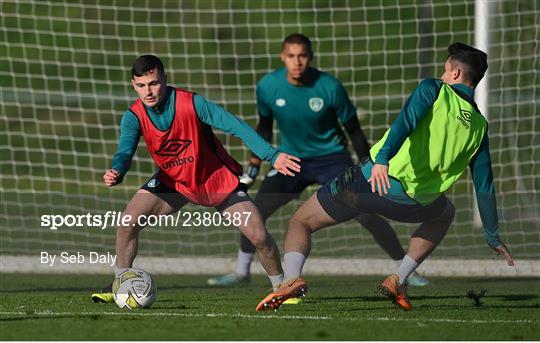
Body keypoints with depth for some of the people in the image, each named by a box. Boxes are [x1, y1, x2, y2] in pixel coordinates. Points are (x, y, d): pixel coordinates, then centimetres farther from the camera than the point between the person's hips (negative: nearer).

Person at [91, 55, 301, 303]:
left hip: (218, 180, -3)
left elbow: (235, 126, -27)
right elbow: (125, 152, -26)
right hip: (172, 182, 3)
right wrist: (116, 173, -51)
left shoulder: (192, 103, -26)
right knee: (128, 222, -15)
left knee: (259, 236, -10)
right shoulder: (134, 117, -16)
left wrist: (272, 156, -35)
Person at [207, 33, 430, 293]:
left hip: (331, 157, -3)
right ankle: (241, 272, 13)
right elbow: (264, 126, 6)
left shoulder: (330, 87, -21)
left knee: (367, 215, -15)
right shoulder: (268, 86, -14)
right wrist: (254, 165, 6)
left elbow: (353, 129, -8)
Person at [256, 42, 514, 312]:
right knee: (445, 213, 39)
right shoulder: (479, 127, 14)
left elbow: (407, 120, -17)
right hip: (413, 202, 3)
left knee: (300, 222, 14)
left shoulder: (433, 89, 3)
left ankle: (292, 278, -16)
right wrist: (493, 237, 27)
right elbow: (485, 187, 17)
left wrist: (383, 157, -32)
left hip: (373, 178, -3)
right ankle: (398, 280, 22)